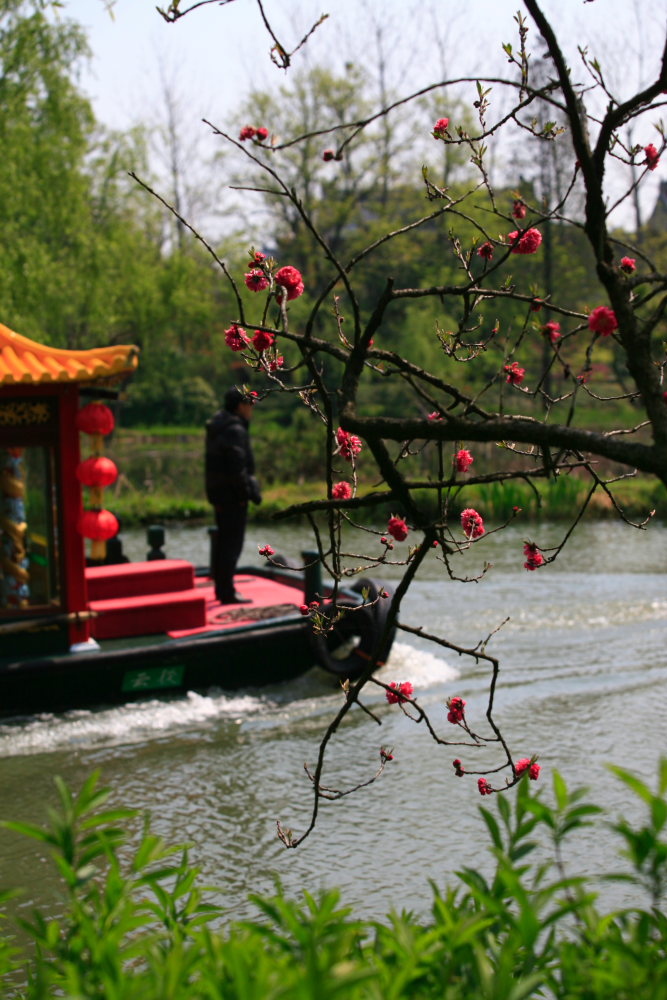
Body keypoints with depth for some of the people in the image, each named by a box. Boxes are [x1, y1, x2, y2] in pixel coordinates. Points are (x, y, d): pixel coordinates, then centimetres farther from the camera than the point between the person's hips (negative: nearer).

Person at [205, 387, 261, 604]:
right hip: (232, 494, -10)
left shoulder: (218, 427, 13)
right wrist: (250, 492, -15)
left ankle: (221, 588, 26)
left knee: (224, 541, 17)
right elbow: (237, 467, -22)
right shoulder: (234, 430, -18)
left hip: (218, 492, 10)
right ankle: (227, 593, -6)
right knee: (232, 543, -7)